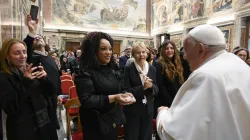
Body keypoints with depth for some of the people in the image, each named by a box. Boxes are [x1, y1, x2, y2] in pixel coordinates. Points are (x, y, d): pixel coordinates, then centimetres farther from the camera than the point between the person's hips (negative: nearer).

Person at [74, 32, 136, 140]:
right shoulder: (85, 72, -17)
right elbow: (86, 100, -24)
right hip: (97, 125, -7)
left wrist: (124, 95, -4)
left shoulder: (110, 70, 9)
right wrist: (112, 98, -29)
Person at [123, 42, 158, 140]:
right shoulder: (128, 69, -10)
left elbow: (156, 90, 4)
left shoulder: (152, 68, 2)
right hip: (132, 110, -4)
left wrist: (151, 86, -17)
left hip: (148, 109, 4)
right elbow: (126, 91, -14)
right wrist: (142, 87, -24)